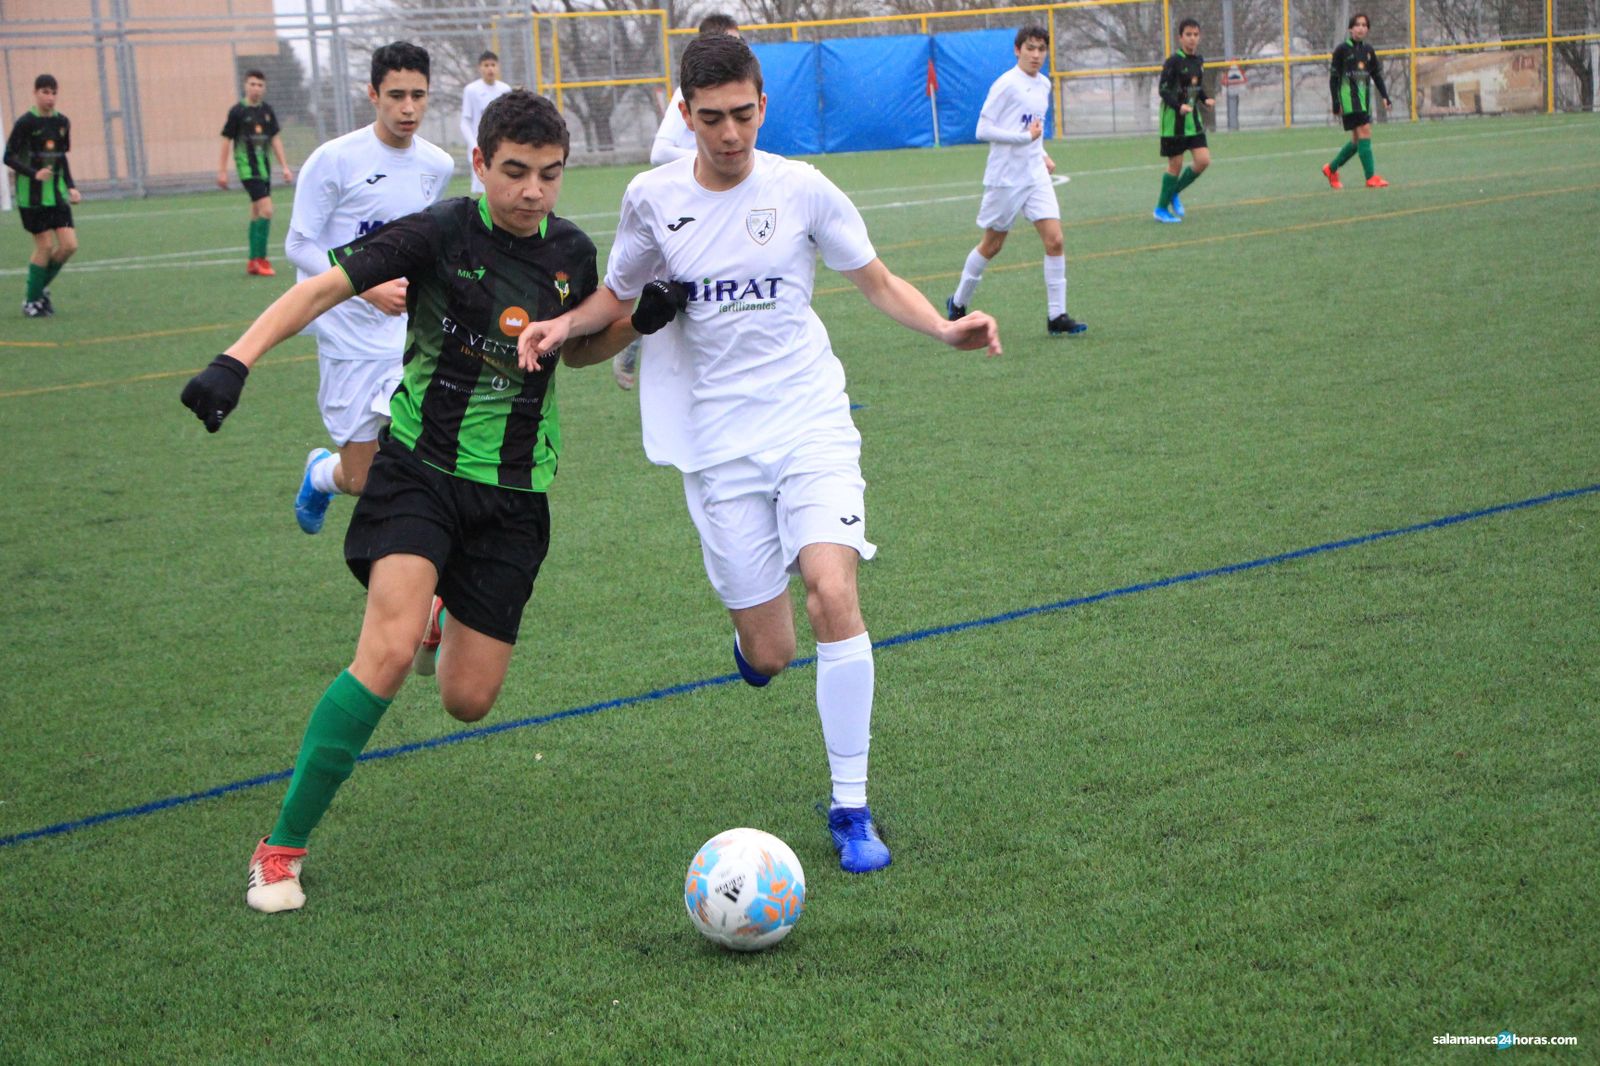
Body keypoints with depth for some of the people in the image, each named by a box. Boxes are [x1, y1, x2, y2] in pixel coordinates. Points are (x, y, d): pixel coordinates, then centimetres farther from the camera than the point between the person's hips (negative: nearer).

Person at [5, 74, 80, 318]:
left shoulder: (62, 122, 7)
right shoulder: (26, 123, -10)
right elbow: (9, 157, -10)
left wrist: (71, 187, 10)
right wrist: (34, 174, -24)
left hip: (56, 193, 5)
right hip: (32, 195, -5)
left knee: (69, 245, -4)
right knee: (45, 246, -5)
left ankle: (39, 288, 18)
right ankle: (31, 299, 11)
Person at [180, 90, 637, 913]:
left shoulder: (572, 253, 2)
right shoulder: (440, 232, -12)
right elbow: (324, 287, -17)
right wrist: (236, 360, -30)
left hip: (513, 491, 4)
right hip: (419, 466, -4)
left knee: (468, 702, 2)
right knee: (389, 650, -25)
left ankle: (450, 608, 42)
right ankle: (282, 848, -12)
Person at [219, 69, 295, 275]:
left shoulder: (267, 111, 7)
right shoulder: (237, 111, -7)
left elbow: (275, 139, 13)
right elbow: (227, 140, -3)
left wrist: (285, 166, 8)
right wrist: (222, 170, -3)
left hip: (264, 167, 6)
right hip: (248, 168, -6)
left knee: (257, 213, 12)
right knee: (266, 210, -17)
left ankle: (253, 262, 20)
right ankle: (260, 259, -11)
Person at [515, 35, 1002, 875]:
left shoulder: (801, 189, -4)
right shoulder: (654, 198, 0)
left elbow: (878, 284, 6)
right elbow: (618, 297, 16)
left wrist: (946, 328, -12)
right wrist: (565, 324, -5)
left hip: (811, 422, -1)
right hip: (719, 445, 1)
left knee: (834, 594, -23)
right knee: (768, 657, -1)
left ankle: (850, 810, -9)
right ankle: (749, 622, 41)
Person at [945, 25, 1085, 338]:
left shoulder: (1044, 85, 10)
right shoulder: (1006, 85, -13)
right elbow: (983, 130, -16)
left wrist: (1043, 154, 11)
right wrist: (1025, 137, -21)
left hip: (1036, 175, 6)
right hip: (1005, 177, -6)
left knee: (1055, 241, -8)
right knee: (992, 245, 6)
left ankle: (1056, 316, -5)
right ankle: (958, 305, 26)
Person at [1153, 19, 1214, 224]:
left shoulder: (1199, 61, 8)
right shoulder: (1174, 61, -13)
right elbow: (1163, 89, -15)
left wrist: (1205, 99, 1)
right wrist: (1179, 106, -30)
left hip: (1193, 118, 6)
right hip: (1174, 120, -6)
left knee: (1203, 160, -3)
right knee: (1175, 165, -2)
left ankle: (1174, 194, 18)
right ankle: (1161, 209, 13)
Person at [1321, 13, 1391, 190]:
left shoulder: (1368, 50, 12)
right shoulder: (1342, 50, -4)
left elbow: (1377, 75, 18)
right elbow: (1333, 77, -3)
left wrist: (1384, 96, 5)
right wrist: (1336, 104, -8)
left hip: (1364, 98, 7)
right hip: (1349, 97, -7)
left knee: (1358, 140, 9)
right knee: (1365, 133, -16)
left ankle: (1331, 169, 28)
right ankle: (1371, 177, -17)